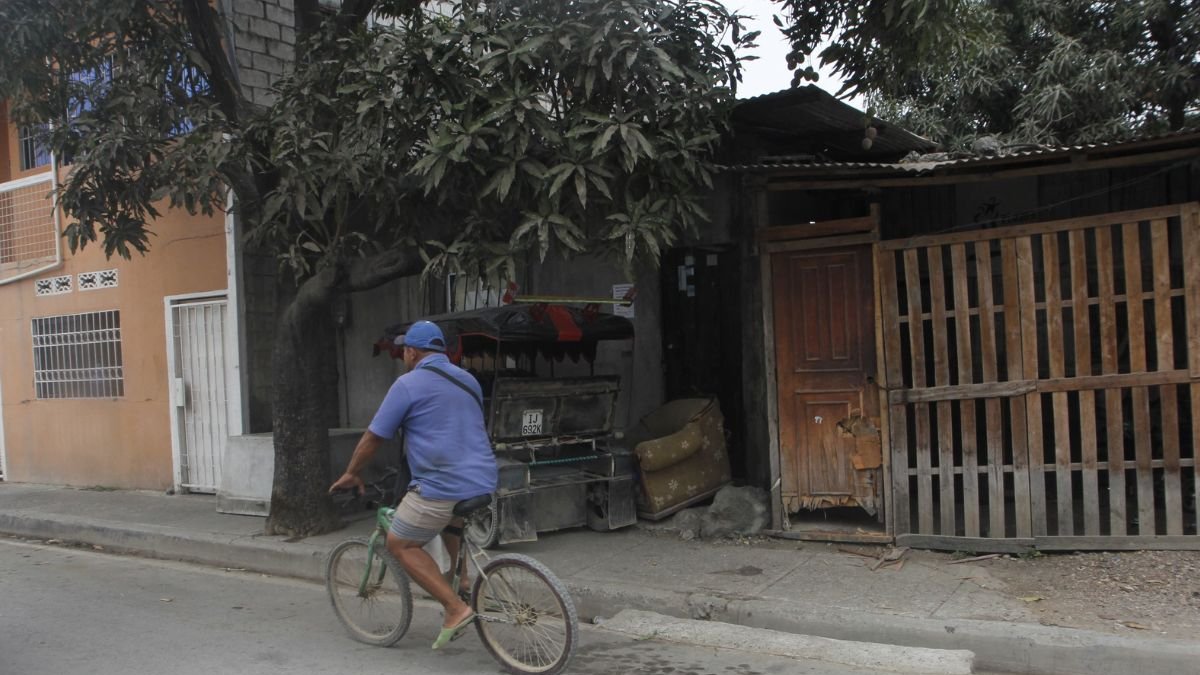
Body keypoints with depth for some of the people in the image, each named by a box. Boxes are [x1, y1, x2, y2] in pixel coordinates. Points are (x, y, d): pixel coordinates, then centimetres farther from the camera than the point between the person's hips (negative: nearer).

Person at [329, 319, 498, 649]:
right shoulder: (467, 380, 17)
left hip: (441, 485, -8)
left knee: (400, 545, 8)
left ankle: (456, 608, -3)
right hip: (483, 482, 8)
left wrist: (350, 474, 15)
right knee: (450, 519, 37)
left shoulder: (409, 384, -4)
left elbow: (373, 438, -1)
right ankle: (462, 582, 25)